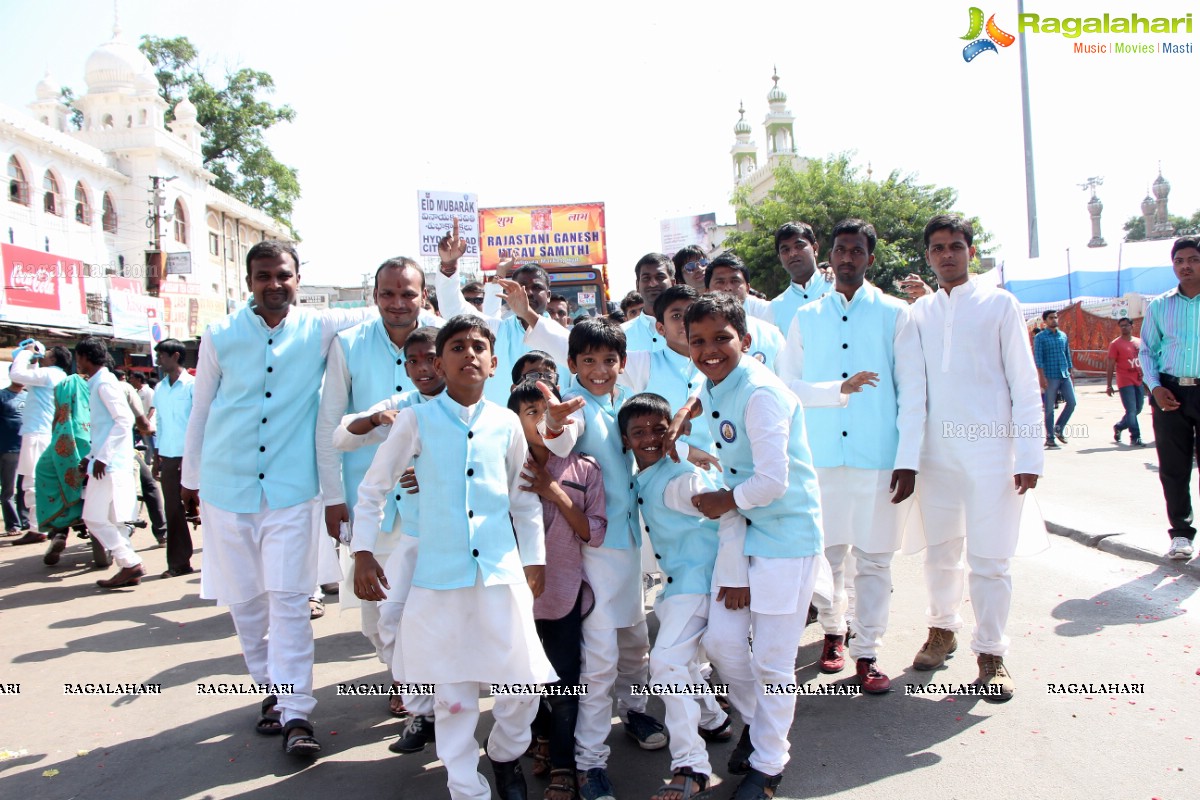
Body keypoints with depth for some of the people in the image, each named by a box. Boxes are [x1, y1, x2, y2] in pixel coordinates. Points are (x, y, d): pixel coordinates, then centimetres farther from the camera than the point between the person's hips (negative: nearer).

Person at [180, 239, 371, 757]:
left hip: (292, 488, -2)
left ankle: (296, 713, 1)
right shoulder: (220, 336, 3)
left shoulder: (320, 330, 0)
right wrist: (190, 478, 17)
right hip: (227, 486, 2)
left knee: (288, 599, -5)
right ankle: (272, 690, 27)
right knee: (244, 599, 10)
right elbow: (201, 410, 11)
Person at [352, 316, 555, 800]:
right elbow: (373, 488, 6)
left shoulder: (506, 423, 4)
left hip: (502, 571, 2)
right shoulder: (416, 420, -2)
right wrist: (363, 552, 1)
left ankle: (506, 754, 36)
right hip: (439, 577, -2)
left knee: (523, 683, 5)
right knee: (453, 693, 6)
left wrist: (534, 559, 14)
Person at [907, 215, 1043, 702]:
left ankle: (990, 654, 14)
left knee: (989, 558, -1)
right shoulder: (918, 312, 9)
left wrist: (1029, 456, -6)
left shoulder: (999, 305, 1)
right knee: (940, 551, 13)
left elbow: (1024, 383, -1)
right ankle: (942, 629, 32)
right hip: (935, 452, 3)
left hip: (990, 450, -3)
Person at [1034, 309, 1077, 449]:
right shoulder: (1040, 337, -2)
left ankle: (1059, 429, 16)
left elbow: (1068, 355, 18)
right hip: (1050, 377, -5)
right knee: (1049, 409, -1)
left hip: (1065, 376, 5)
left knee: (1072, 402, -2)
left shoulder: (1063, 336, 14)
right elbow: (1038, 358, -8)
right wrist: (1042, 377, -15)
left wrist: (1071, 373, 14)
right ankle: (1050, 438, 6)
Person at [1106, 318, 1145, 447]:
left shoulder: (1139, 342, 11)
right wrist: (1109, 385, -9)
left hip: (1139, 381, 6)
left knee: (1137, 410, 11)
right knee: (1131, 411, -8)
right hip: (1125, 382, -6)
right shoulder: (1115, 344, -4)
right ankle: (1135, 437, -2)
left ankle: (1119, 427, 31)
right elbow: (1110, 365, -6)